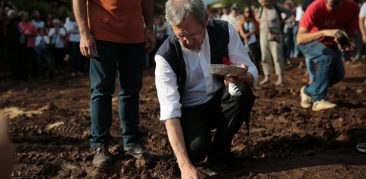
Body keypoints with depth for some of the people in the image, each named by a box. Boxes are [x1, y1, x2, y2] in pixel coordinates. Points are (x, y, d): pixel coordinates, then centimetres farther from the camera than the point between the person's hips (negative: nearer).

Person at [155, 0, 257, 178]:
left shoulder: (224, 31, -16)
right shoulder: (165, 56, -23)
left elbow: (252, 74, -10)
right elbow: (170, 112, -28)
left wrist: (243, 78, -38)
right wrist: (185, 164, -38)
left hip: (221, 103, 3)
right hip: (190, 110, -3)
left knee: (243, 93, -30)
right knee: (194, 149, -32)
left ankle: (219, 151, -8)